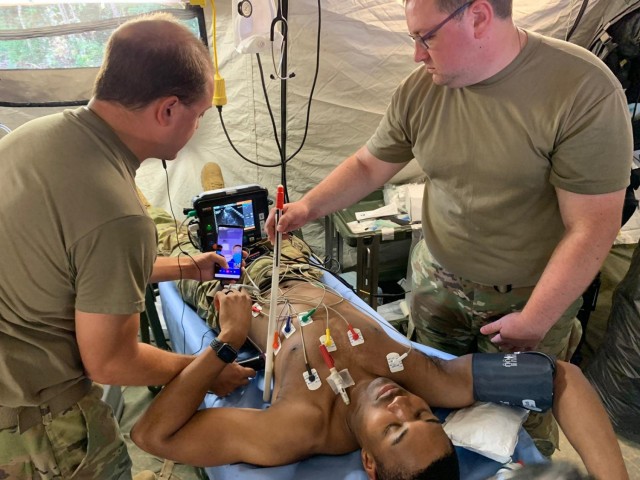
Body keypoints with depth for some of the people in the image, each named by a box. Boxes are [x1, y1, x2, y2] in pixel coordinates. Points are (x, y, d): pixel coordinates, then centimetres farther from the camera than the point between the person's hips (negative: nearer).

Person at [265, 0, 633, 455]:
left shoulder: (585, 91, -22)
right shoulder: (420, 88, -8)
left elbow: (592, 226, -20)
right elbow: (368, 165, 4)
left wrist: (534, 321, -16)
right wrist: (309, 206, -10)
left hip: (531, 296, -3)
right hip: (436, 280, 4)